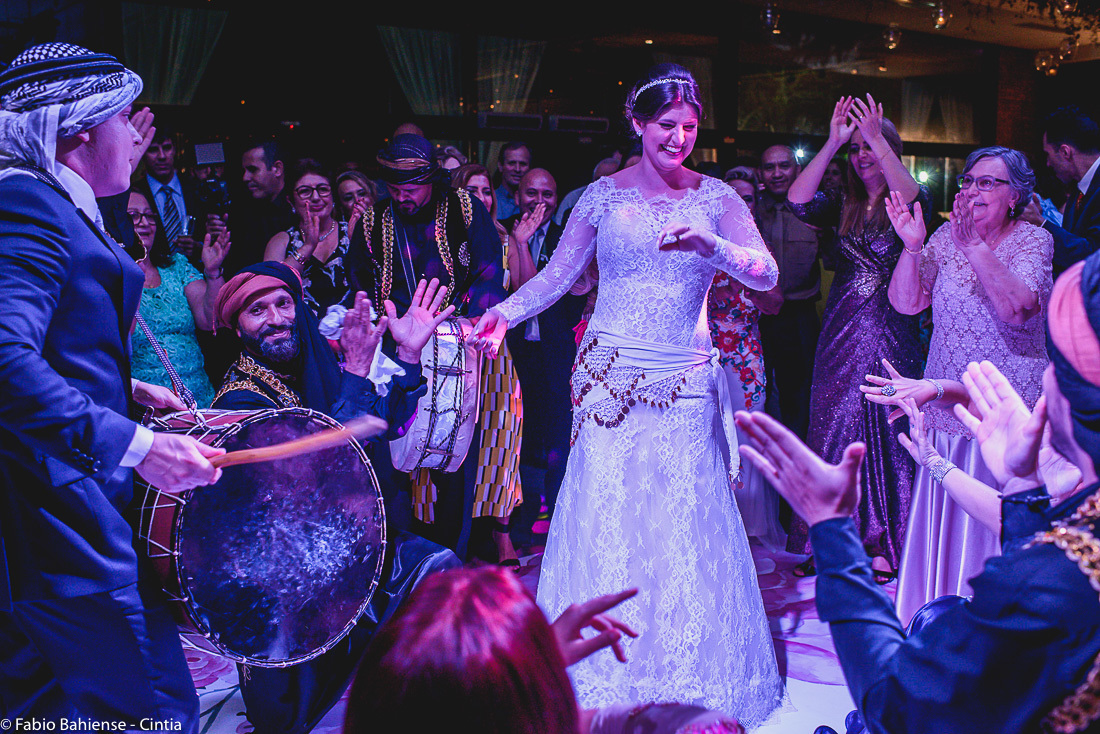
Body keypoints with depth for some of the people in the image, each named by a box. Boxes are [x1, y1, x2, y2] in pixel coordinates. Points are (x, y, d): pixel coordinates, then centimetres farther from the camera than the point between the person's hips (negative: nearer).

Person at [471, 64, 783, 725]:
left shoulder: (716, 198, 4)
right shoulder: (604, 196, 4)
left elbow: (766, 274, -7)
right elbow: (557, 276, 3)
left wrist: (707, 243, -24)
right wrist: (503, 315, -13)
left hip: (684, 384, 0)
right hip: (609, 378, 0)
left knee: (682, 522, 2)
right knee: (602, 517, 1)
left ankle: (685, 676, 20)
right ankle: (603, 677, 17)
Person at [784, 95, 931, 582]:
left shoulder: (910, 201, 0)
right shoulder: (844, 205, 7)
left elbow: (913, 200, -25)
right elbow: (798, 202, -11)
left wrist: (877, 137, -26)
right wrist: (832, 142, -16)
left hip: (892, 335, -3)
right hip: (841, 336, 3)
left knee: (887, 432, 3)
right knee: (833, 430, 6)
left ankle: (885, 544, 16)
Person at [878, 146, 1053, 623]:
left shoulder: (1033, 240, -5)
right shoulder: (947, 237, 5)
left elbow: (1017, 308, -22)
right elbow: (905, 302, -3)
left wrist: (976, 247, -26)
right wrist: (912, 246, -16)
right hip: (945, 405, 4)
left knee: (995, 522, 2)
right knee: (940, 520, 9)